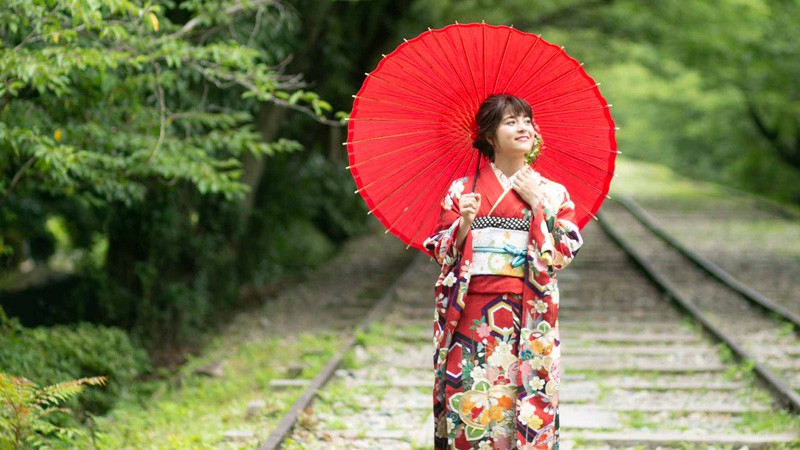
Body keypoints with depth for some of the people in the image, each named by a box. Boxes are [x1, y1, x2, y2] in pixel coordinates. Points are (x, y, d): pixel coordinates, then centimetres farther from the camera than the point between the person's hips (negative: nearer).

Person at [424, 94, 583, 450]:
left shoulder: (552, 193, 9)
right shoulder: (462, 190, 7)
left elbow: (562, 255, -1)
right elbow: (441, 253, 6)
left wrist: (538, 203, -6)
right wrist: (463, 224, -12)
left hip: (529, 318, 0)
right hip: (472, 315, 0)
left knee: (526, 404, -4)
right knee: (469, 401, -4)